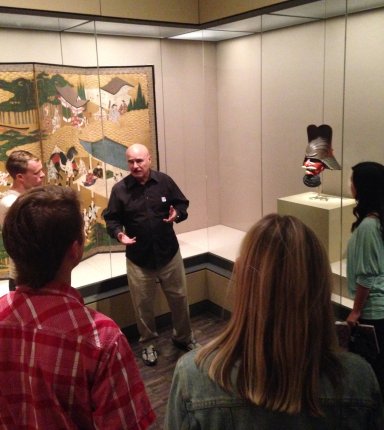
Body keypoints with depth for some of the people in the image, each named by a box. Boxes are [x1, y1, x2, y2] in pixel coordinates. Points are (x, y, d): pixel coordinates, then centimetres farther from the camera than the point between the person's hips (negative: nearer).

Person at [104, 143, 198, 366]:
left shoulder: (165, 181, -6)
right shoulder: (120, 189, -8)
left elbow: (182, 204, 5)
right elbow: (111, 218, -1)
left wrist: (177, 214, -18)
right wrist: (118, 233, -22)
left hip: (169, 252, 1)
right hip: (138, 258, -1)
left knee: (179, 297, 14)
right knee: (143, 304, 12)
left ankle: (184, 337, 38)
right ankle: (148, 343, 34)